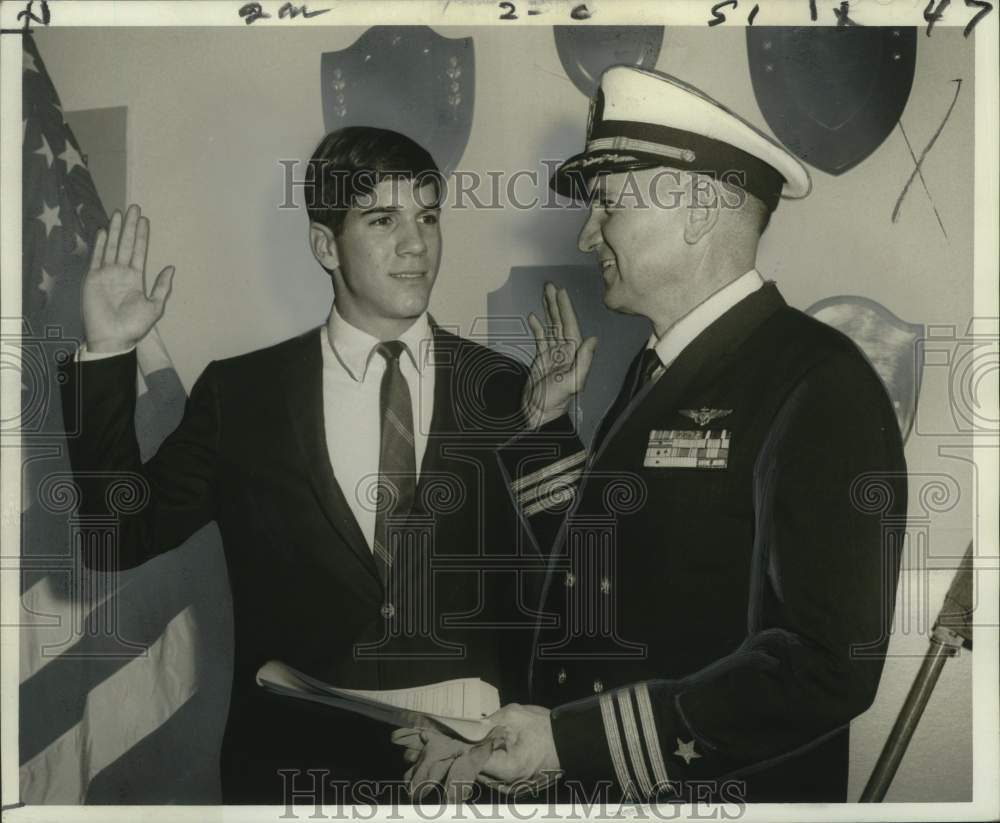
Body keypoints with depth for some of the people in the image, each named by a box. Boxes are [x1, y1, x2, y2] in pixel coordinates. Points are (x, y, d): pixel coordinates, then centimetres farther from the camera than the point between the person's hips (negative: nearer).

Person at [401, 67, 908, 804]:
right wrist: (545, 421, 6)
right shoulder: (656, 368, 7)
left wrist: (569, 741, -23)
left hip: (719, 789, -7)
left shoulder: (818, 384, -18)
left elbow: (829, 667, -24)